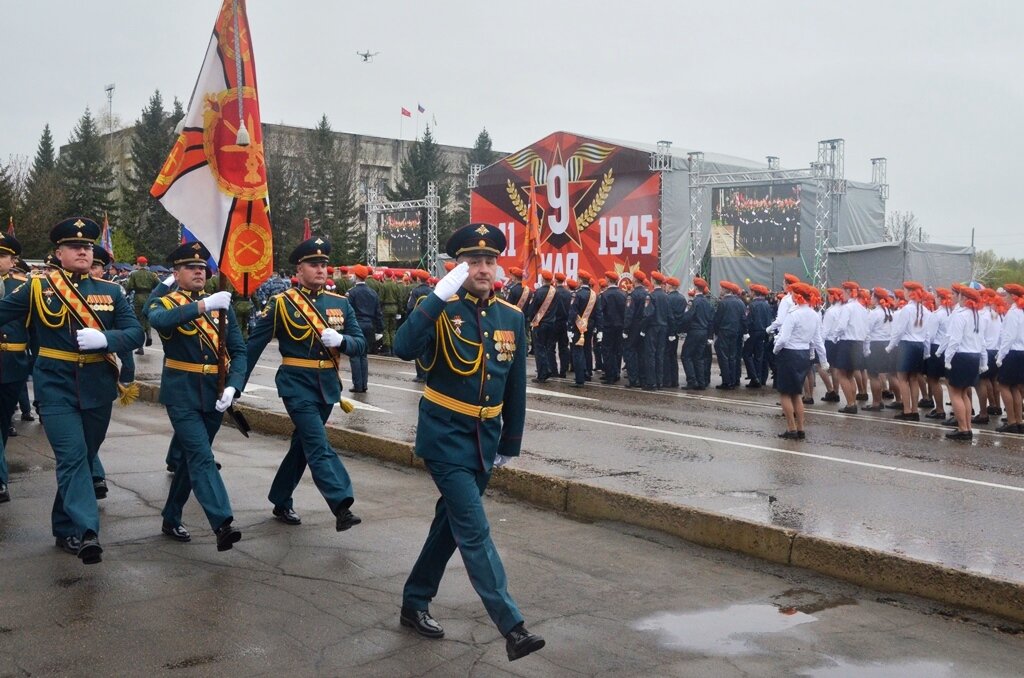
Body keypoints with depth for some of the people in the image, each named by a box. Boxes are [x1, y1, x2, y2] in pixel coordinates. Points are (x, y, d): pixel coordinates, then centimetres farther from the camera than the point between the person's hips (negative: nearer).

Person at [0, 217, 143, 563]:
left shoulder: (111, 291, 5)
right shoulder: (37, 288, 0)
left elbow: (136, 333, -1)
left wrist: (103, 339, -20)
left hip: (98, 389, 3)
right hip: (56, 388, -3)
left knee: (82, 457, 13)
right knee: (72, 456, -16)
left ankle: (65, 527, 30)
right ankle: (85, 531, -23)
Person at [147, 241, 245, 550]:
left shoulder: (222, 305, 8)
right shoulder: (164, 302, -2)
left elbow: (239, 350, 4)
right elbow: (159, 320, -28)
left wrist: (232, 387, -13)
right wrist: (203, 305, -38)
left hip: (215, 396, 5)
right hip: (182, 395, -4)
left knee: (191, 456, 15)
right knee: (202, 457, -16)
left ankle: (171, 519, 30)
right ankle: (223, 524, -24)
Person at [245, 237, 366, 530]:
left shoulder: (340, 303, 6)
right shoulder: (281, 303, -6)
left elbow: (361, 345, 4)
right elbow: (253, 345, -2)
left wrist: (340, 340, -18)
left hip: (328, 386, 5)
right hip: (297, 384, -5)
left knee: (302, 444, 15)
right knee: (319, 445, -16)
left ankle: (281, 502, 31)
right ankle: (341, 506, -22)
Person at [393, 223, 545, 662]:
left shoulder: (513, 318, 3)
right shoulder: (441, 310, -10)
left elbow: (516, 387, 10)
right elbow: (404, 348, -30)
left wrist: (510, 444, 13)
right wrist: (438, 297, -33)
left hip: (485, 437, 6)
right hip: (445, 435, -6)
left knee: (450, 523, 16)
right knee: (474, 530, -10)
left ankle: (414, 604, 33)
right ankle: (512, 626, -7)